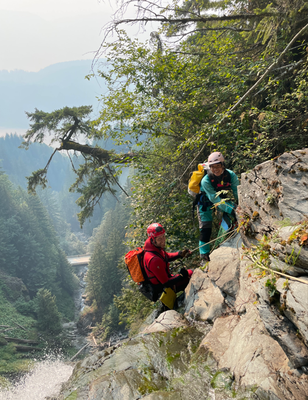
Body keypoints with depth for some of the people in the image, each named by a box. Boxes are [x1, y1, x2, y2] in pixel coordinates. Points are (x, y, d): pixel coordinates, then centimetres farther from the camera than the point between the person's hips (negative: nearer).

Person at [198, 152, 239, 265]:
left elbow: (237, 192, -15)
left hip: (223, 198, 4)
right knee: (205, 229, -10)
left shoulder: (231, 175, -22)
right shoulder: (206, 181, -33)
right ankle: (204, 257, 0)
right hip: (206, 203, -4)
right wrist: (231, 209, -42)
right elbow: (215, 199, -35)